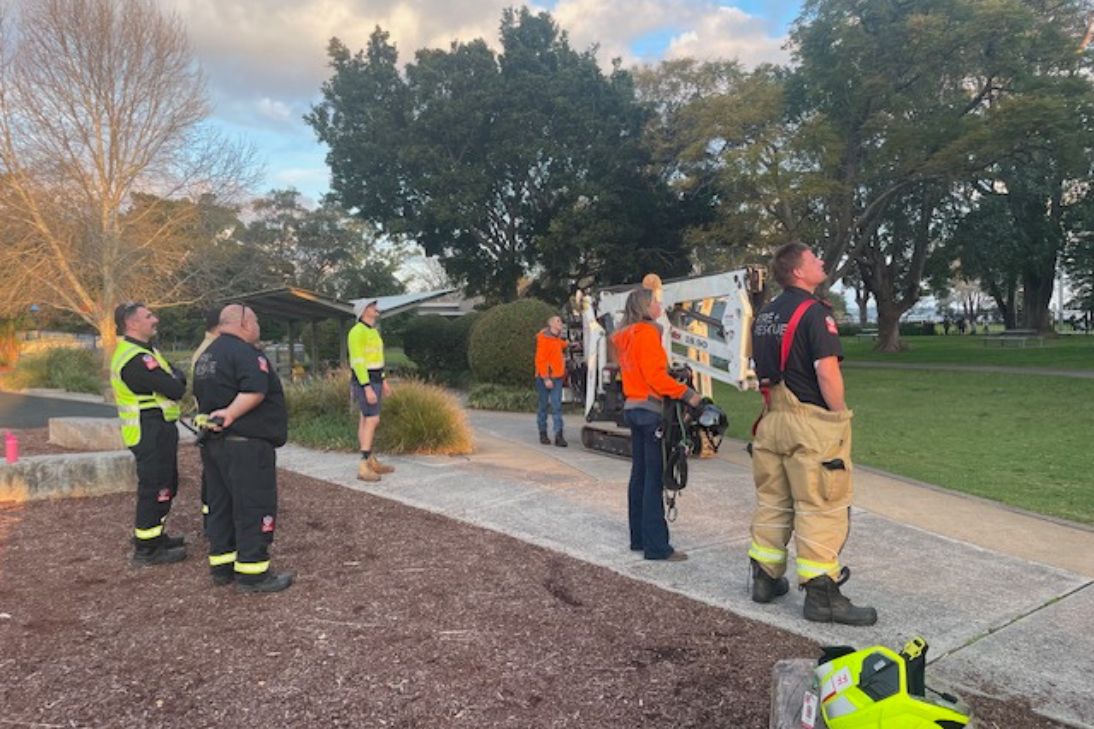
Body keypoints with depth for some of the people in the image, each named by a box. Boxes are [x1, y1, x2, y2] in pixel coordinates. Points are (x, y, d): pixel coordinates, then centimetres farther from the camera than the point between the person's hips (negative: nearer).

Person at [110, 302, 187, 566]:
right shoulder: (136, 359, -22)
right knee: (154, 488, -2)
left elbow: (175, 375, 11)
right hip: (151, 432, -11)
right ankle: (146, 549, 8)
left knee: (166, 485, 20)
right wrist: (176, 378, -5)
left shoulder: (144, 350, 14)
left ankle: (156, 536, 34)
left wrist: (172, 379, -11)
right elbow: (176, 389, -26)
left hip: (158, 430, 11)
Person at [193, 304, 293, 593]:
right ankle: (252, 572, -1)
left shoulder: (206, 355, 17)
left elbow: (201, 395, 23)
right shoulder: (244, 352, -14)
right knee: (255, 507, -4)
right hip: (246, 444, -10)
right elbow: (255, 390, -29)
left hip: (213, 443, 10)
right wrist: (231, 415, -23)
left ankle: (221, 566, 23)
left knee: (220, 505, 15)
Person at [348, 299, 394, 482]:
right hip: (364, 382, -10)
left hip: (373, 380, 10)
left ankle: (370, 462, 19)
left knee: (366, 421, 13)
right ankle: (364, 467, -15)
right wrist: (368, 389, -26)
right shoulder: (357, 332, -19)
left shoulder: (372, 331, 12)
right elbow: (358, 362, -23)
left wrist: (384, 381, 20)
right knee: (373, 421, -15)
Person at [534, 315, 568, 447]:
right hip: (545, 378, -6)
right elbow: (540, 360, -15)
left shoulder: (558, 339, 16)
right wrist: (546, 378, -19)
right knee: (543, 406, 5)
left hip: (557, 378, 6)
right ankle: (543, 433, 16)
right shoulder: (543, 338, -9)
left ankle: (559, 435, -9)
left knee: (557, 406, -3)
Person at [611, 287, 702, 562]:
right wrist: (686, 393, -17)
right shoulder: (647, 333, -11)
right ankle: (656, 546, -5)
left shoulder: (626, 337, 16)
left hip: (632, 408, 10)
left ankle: (639, 538, 19)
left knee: (639, 474, 13)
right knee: (654, 479, -7)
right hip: (650, 409, -9)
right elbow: (655, 375, -19)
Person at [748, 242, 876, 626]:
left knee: (772, 502, 15)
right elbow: (826, 370, -20)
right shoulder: (814, 312, -13)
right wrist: (839, 415, -9)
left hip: (773, 419, 8)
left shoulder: (765, 315, 13)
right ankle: (821, 594, 6)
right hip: (810, 422, -8)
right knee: (820, 508, 0)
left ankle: (765, 579, 25)